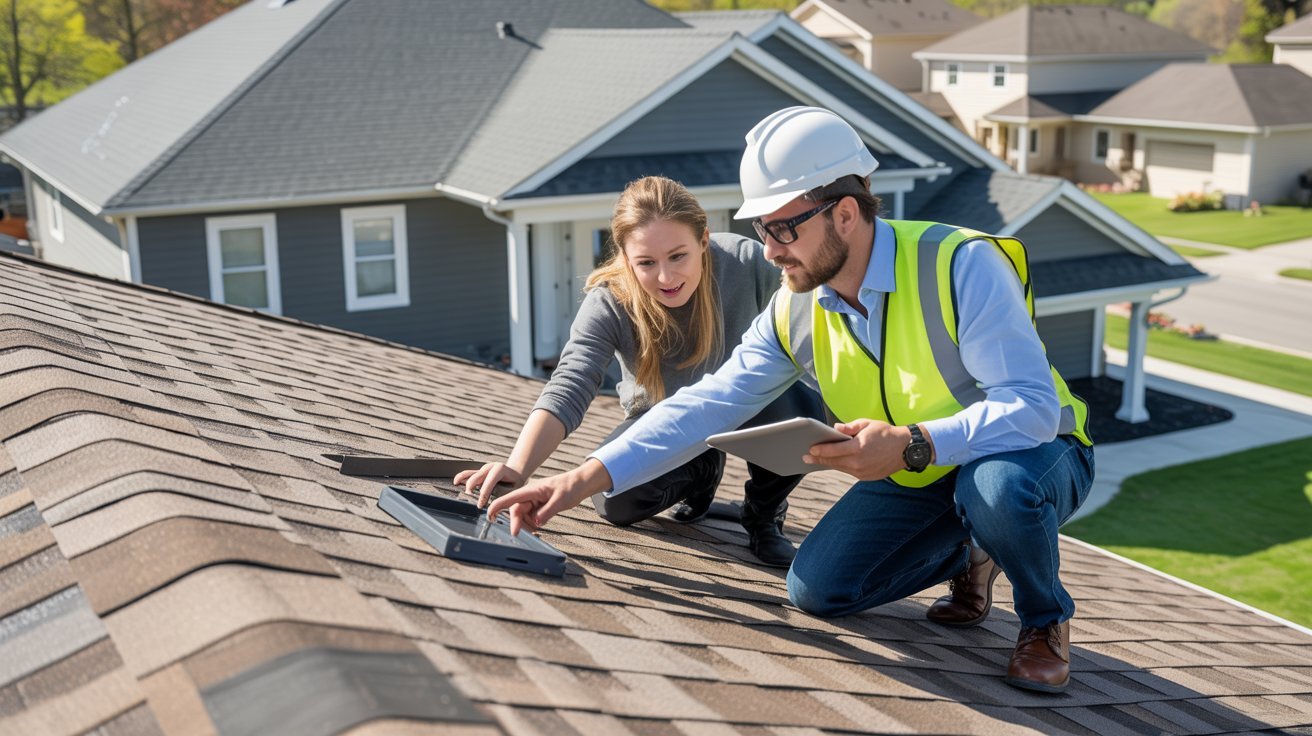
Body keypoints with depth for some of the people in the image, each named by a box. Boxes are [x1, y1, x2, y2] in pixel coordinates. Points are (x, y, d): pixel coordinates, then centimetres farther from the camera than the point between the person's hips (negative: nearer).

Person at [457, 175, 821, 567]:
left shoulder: (746, 261, -29)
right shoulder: (609, 304, -30)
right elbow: (568, 388, -42)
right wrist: (517, 468, -58)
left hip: (747, 405, -1)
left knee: (801, 407, -34)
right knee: (616, 501, -24)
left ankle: (765, 511, 1)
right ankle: (700, 471, 14)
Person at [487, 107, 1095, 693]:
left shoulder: (961, 266, -28)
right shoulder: (793, 314, -9)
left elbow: (1032, 408, -33)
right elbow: (704, 408, -9)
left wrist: (911, 445, -46)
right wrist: (579, 482, -16)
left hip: (1031, 454, -5)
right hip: (910, 478, 5)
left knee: (997, 486, -39)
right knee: (816, 590, -10)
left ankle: (1045, 621, -5)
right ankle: (966, 557, 18)